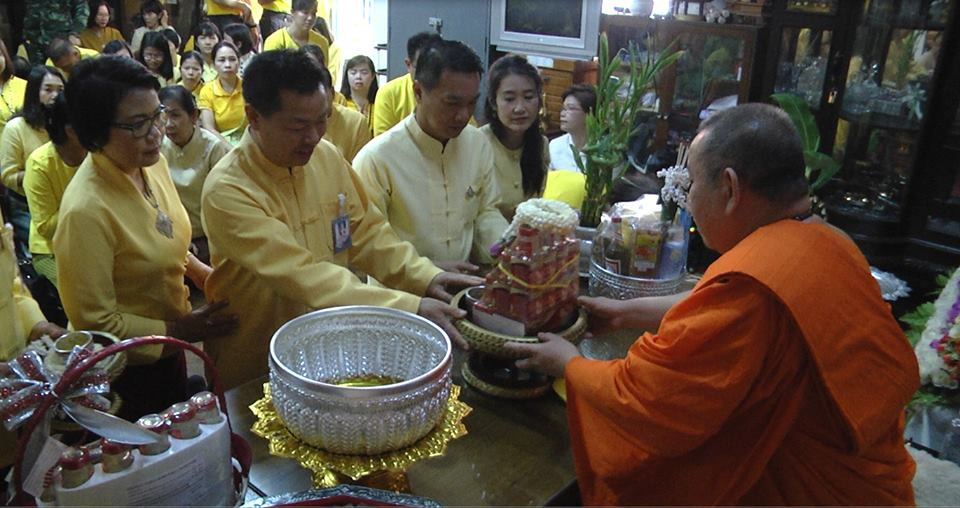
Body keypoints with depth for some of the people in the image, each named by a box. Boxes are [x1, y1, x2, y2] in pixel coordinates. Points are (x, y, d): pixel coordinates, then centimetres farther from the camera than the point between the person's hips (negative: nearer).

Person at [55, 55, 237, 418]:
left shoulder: (152, 163, -8)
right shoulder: (86, 210, -32)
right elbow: (94, 321, -24)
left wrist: (199, 270, -3)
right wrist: (180, 330, -23)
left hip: (166, 350, 7)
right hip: (125, 370, -7)